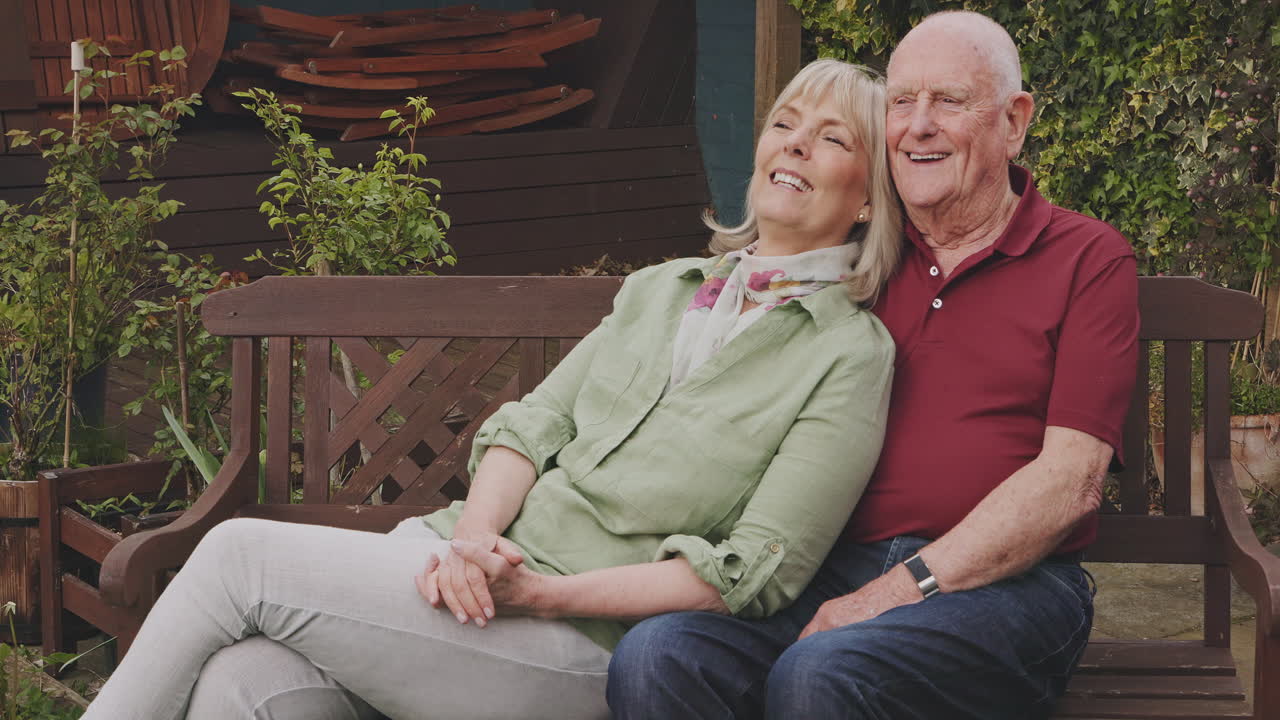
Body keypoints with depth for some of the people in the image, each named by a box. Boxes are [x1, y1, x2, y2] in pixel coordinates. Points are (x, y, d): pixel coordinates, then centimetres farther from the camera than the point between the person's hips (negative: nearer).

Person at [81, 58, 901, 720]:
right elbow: (533, 423, 12)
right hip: (484, 568, 5)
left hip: (587, 648, -5)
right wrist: (473, 534, -11)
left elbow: (755, 572, -9)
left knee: (241, 553, -16)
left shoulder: (850, 354, -1)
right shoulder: (658, 288, 19)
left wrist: (542, 593, -15)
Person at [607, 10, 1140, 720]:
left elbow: (1069, 481, -5)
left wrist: (899, 592, -14)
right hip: (834, 574, 4)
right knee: (653, 657, -25)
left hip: (1006, 582, -3)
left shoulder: (1088, 257, 6)